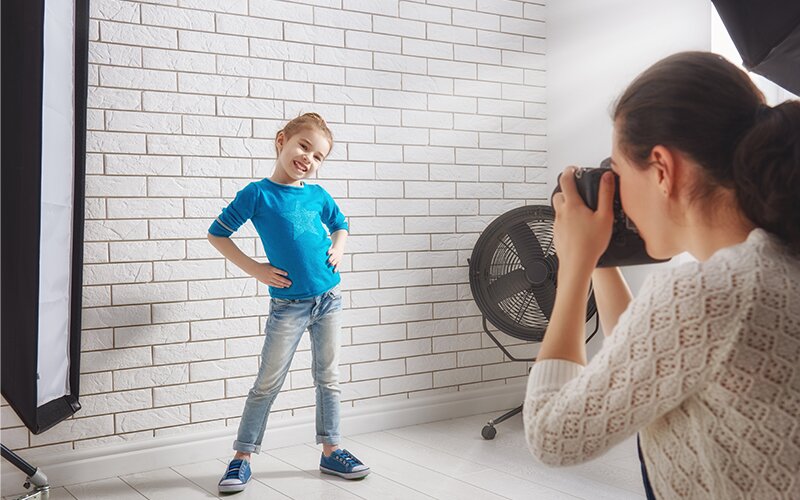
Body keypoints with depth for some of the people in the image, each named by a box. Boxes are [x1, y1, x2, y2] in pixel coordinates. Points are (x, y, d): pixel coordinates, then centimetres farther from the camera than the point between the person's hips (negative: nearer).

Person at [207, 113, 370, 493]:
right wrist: (254, 269, -9)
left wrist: (337, 250, 4)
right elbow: (217, 235, -3)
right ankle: (242, 457, 15)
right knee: (268, 383, 3)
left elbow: (339, 224, 24)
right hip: (288, 304, -4)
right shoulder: (257, 194, -8)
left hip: (329, 298, 4)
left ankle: (330, 451, 25)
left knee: (328, 378, 12)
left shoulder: (318, 195, 4)